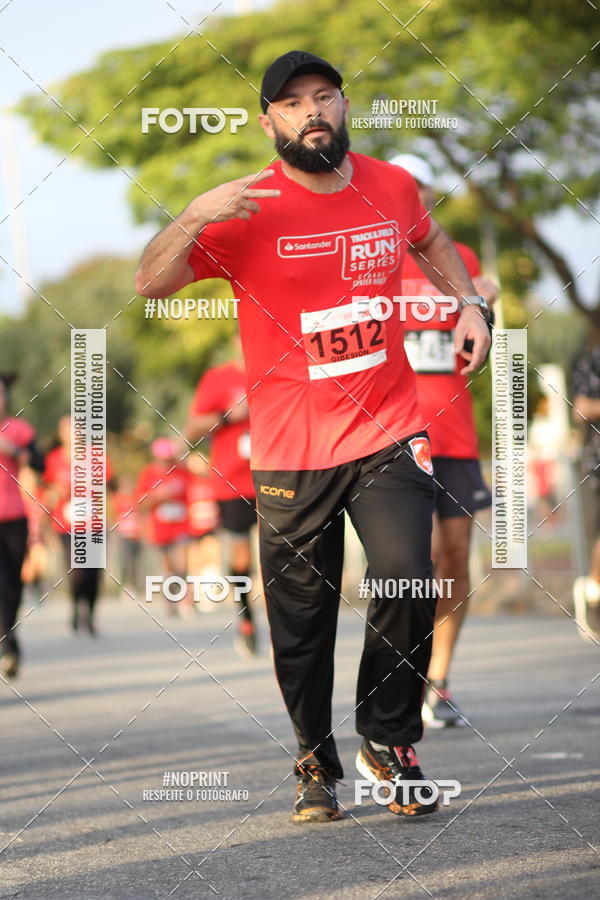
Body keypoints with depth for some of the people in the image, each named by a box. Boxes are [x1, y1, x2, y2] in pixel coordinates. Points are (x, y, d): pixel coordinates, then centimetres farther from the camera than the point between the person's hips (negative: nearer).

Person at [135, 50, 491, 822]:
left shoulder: (391, 186, 4)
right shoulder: (247, 211, -6)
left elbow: (431, 242, 28)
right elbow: (150, 284, -13)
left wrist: (466, 303, 11)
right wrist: (195, 216, -29)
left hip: (389, 437, 1)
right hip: (291, 453, -1)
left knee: (407, 582, -16)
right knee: (302, 625, 4)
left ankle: (388, 743, 4)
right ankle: (316, 765, 24)